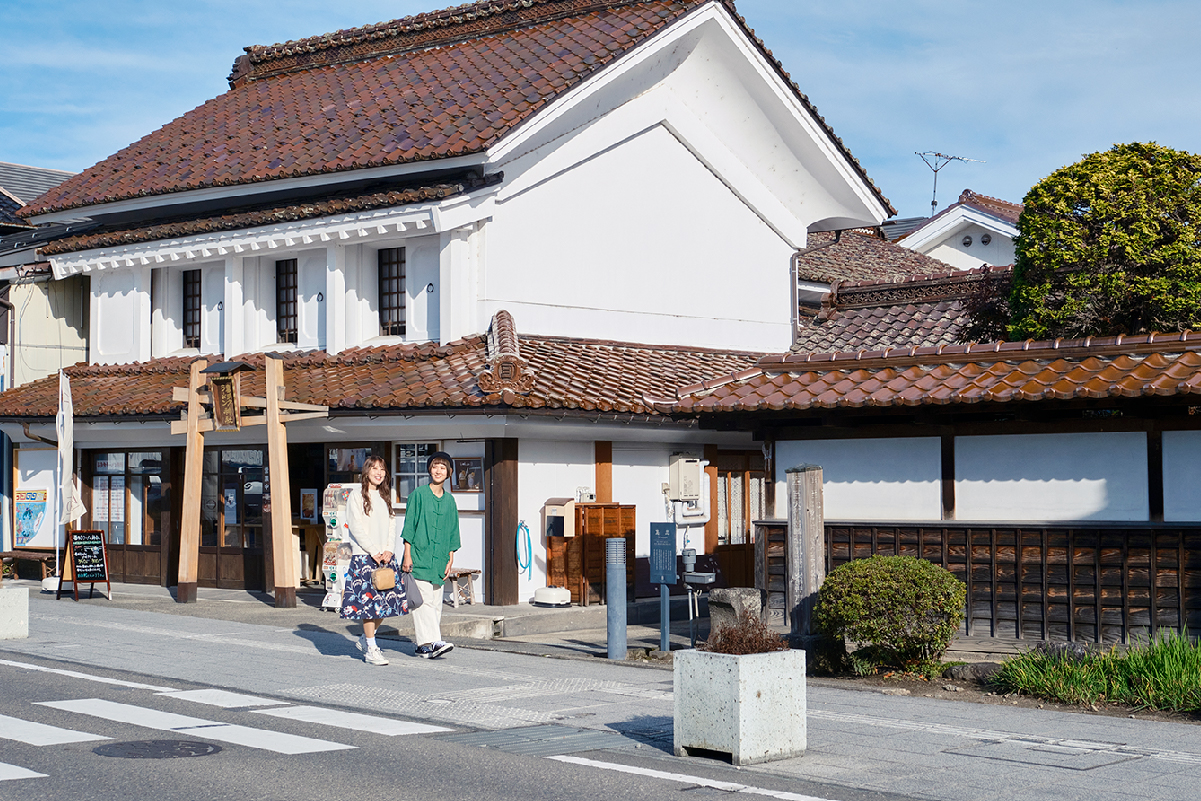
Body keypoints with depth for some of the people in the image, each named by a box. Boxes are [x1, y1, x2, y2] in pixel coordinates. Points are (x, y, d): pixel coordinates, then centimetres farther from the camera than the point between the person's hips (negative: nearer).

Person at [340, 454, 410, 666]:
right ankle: (371, 650, -2)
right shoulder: (356, 495, -2)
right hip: (363, 555, -6)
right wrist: (373, 552, -12)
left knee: (389, 599, 2)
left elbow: (391, 525, 14)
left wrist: (389, 550, -2)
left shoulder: (385, 496, 16)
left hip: (385, 555, 6)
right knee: (369, 599, -9)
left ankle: (366, 639, 21)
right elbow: (356, 527, -8)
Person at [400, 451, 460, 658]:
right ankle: (432, 641, -19)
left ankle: (424, 645, 8)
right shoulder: (418, 495, 0)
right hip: (419, 555, -5)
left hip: (439, 558, 5)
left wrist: (450, 558, 10)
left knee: (436, 602, 3)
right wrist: (407, 555, -6)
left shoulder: (449, 500, 12)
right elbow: (409, 525, -1)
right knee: (424, 599, -13)